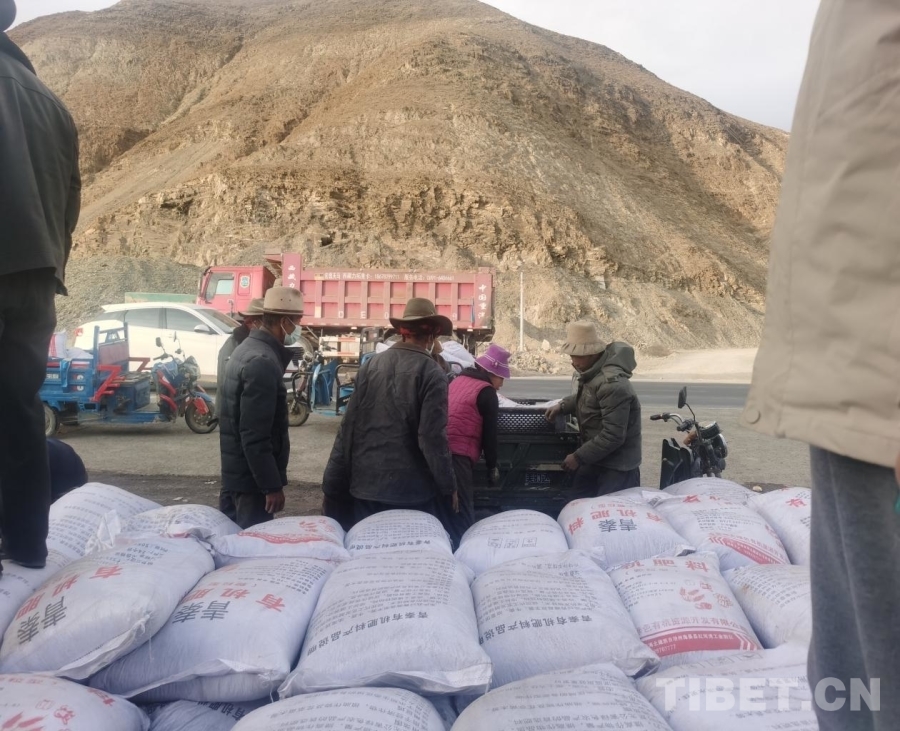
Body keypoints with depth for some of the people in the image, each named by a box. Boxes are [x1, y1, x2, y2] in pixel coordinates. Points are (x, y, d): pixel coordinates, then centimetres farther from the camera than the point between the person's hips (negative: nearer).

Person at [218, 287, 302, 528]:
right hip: (252, 477, -10)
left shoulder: (246, 349, 10)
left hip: (236, 472, 10)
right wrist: (272, 485, -22)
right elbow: (254, 436, -26)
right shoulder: (263, 362, -22)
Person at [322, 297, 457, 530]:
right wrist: (448, 487, -2)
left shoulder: (371, 366, 3)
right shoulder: (431, 373, -10)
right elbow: (433, 437, -13)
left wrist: (332, 485, 10)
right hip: (413, 488, -4)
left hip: (365, 485, 5)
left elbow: (348, 428, 4)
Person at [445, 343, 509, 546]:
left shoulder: (458, 380, 19)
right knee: (461, 517, -4)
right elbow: (489, 433, -2)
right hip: (458, 455, -8)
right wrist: (492, 467, 8)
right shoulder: (486, 392, -4)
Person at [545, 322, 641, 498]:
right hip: (597, 459, 10)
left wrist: (579, 457, -23)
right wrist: (563, 406, 10)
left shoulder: (612, 384, -30)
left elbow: (613, 436, -31)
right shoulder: (593, 373, 1)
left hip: (618, 467, -10)